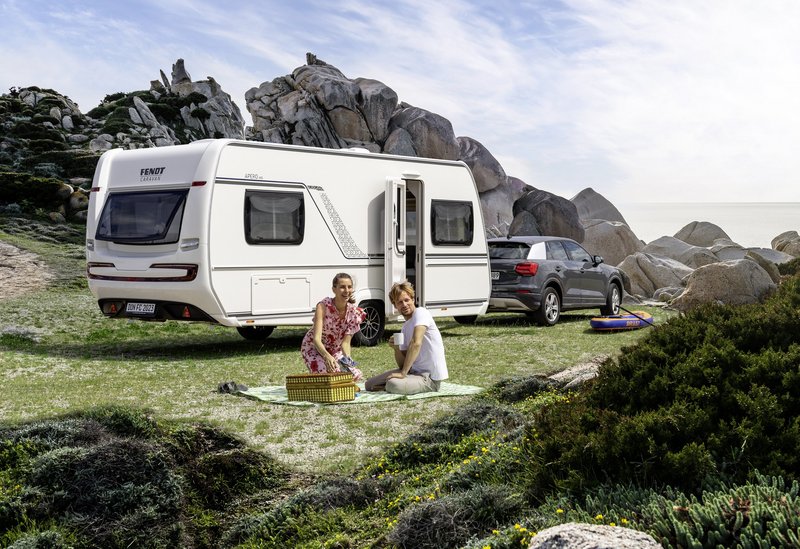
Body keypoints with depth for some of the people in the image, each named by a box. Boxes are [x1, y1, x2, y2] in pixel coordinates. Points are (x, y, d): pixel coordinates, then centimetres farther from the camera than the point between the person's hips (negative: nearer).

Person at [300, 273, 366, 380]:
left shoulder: (354, 312, -18)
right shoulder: (323, 306, -29)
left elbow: (345, 342, -19)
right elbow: (316, 339, -38)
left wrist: (347, 358, -41)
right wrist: (327, 356, -57)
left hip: (335, 350, 4)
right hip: (313, 347, -4)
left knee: (355, 375, -16)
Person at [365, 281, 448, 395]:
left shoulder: (421, 312, -12)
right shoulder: (404, 328, 13)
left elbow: (416, 343, -27)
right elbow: (403, 364, 11)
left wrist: (403, 373, -26)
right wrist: (396, 349, -10)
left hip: (431, 378, -8)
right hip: (414, 371, 8)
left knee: (393, 385, -33)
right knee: (369, 385, 6)